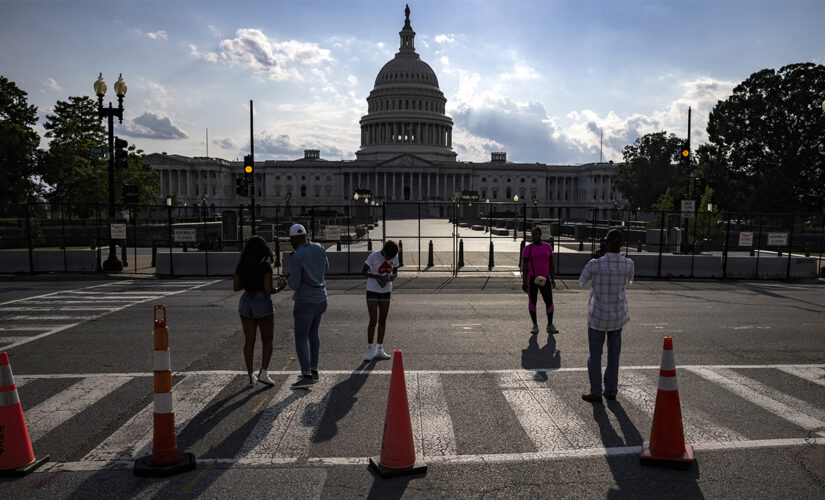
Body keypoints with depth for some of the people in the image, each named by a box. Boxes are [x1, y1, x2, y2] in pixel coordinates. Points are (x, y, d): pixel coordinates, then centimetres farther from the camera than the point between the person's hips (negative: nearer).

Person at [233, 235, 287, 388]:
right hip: (263, 304, -4)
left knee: (249, 341, 11)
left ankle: (251, 377, 14)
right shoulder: (266, 266, -13)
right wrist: (279, 288, 2)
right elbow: (268, 290, -17)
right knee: (267, 341, 10)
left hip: (246, 303, 5)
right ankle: (263, 373, -2)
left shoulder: (241, 266, 1)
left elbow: (235, 287, 7)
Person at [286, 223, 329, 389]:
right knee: (313, 334, 19)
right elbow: (325, 267, 20)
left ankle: (307, 377, -8)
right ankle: (313, 371, 26)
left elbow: (295, 285, -15)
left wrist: (289, 279, 7)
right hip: (320, 298, 8)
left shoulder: (296, 258, -18)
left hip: (305, 301, -8)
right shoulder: (318, 248, 3)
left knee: (300, 338, -4)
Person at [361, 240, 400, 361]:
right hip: (372, 291, -4)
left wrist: (393, 277, -15)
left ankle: (379, 349, 17)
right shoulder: (374, 256, -15)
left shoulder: (395, 257, -3)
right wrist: (379, 277, -24)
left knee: (383, 320, 7)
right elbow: (363, 272, -10)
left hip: (386, 291, 4)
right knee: (373, 320, -9)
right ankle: (369, 349, 3)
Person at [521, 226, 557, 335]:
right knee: (532, 302, 2)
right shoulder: (527, 248, -4)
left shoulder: (548, 246, 6)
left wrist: (553, 279, 4)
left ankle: (550, 326, 17)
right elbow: (524, 266, -6)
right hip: (531, 278, -2)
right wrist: (524, 282, -11)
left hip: (544, 279, 2)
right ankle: (535, 326, 18)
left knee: (549, 303, -1)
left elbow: (551, 264, 9)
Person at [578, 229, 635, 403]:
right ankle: (611, 390, 24)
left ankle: (596, 393, 14)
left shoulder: (595, 264, -20)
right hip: (618, 315, 3)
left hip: (597, 315, -3)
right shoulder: (628, 264, -10)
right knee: (614, 352, 17)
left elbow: (581, 281, 1)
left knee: (595, 354, 7)